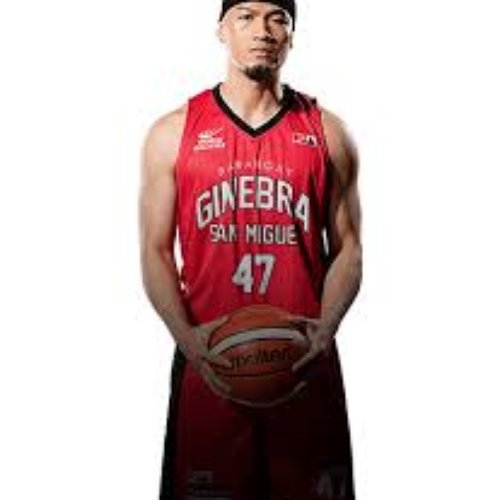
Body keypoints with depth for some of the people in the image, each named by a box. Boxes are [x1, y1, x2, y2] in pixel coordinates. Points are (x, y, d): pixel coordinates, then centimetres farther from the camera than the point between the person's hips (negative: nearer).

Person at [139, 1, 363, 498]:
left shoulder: (328, 133, 6)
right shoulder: (173, 133, 4)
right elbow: (155, 251, 4)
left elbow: (347, 248, 6)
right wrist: (185, 336, -12)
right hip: (208, 360, 0)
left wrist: (326, 328, -12)